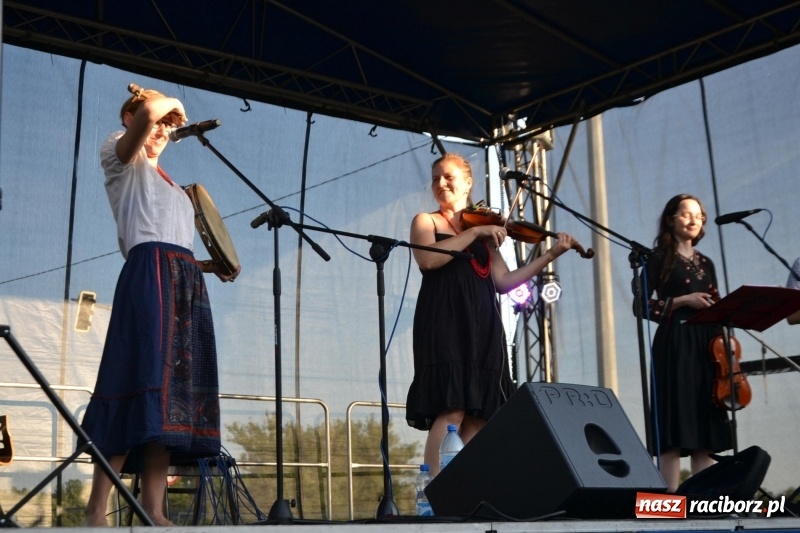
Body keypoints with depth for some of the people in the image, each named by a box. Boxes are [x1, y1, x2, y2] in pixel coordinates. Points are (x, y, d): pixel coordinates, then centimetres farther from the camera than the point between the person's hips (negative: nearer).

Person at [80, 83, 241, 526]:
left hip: (187, 281, 8)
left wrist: (211, 265, 14)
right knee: (143, 381, -18)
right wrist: (172, 103, 8)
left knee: (177, 390, -2)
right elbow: (147, 113, -11)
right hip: (151, 274, -8)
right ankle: (96, 511, -19)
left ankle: (153, 510, -5)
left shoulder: (170, 186, 32)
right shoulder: (120, 157, 10)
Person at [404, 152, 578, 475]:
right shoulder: (426, 221, 10)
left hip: (481, 328, 5)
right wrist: (474, 232, -10)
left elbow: (503, 281, 12)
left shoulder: (486, 232, 22)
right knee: (451, 411, -17)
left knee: (478, 415, -3)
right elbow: (428, 259, -12)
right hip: (445, 324, -5)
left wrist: (551, 254, 8)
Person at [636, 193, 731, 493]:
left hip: (706, 345, 6)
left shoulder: (705, 264, 19)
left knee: (705, 425, 2)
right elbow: (643, 305, -7)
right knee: (675, 426, -10)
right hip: (674, 345, -6)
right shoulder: (660, 259, 2)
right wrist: (684, 300, -13)